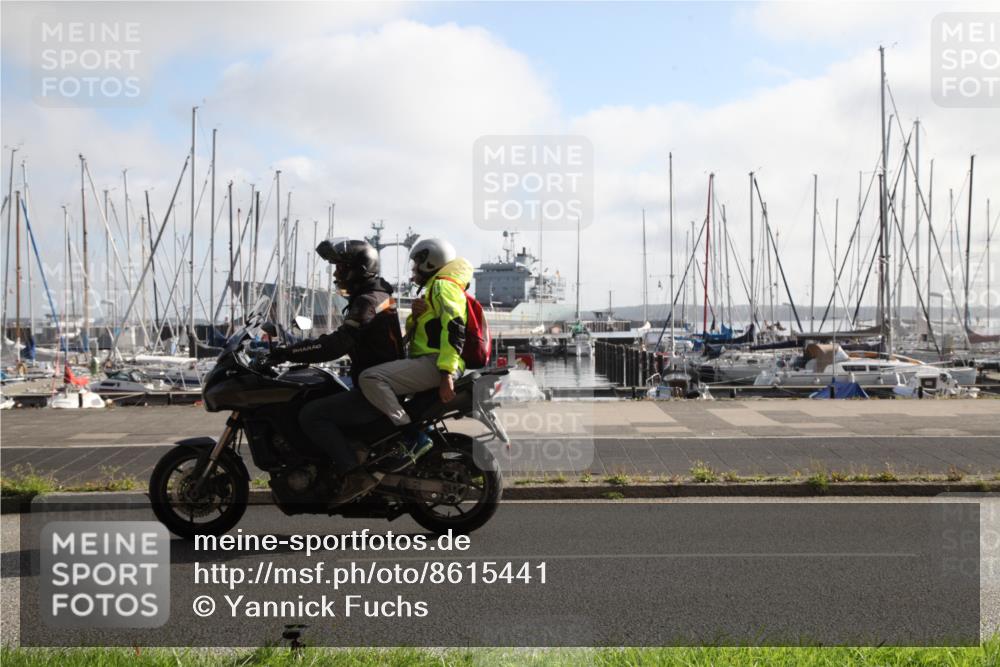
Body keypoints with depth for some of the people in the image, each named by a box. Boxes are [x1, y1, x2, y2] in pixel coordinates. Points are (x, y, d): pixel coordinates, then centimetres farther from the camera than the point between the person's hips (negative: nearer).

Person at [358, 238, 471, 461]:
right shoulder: (434, 288, 27)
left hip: (435, 362, -11)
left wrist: (446, 375, -28)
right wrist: (415, 316, 1)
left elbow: (454, 329, -19)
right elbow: (413, 332, 25)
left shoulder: (442, 285, -5)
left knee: (371, 378, -24)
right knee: (379, 376, 31)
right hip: (428, 361, 11)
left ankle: (414, 436, -26)